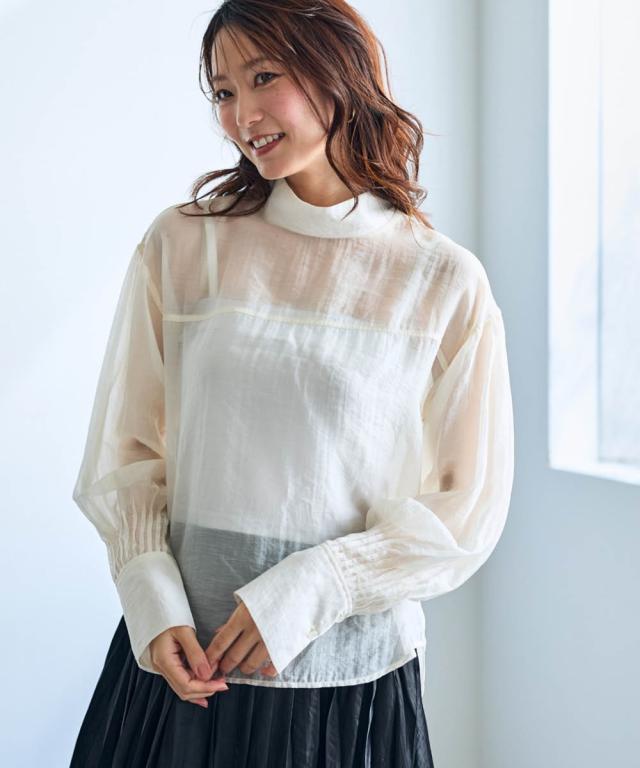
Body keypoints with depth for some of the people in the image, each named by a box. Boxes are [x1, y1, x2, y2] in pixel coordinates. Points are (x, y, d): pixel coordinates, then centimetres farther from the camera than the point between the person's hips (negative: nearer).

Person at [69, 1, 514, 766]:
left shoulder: (445, 281, -4)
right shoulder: (180, 244, 0)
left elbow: (468, 509, -4)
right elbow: (123, 452, 1)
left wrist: (309, 590, -14)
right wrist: (153, 602, -12)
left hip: (351, 677, -1)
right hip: (178, 658, 1)